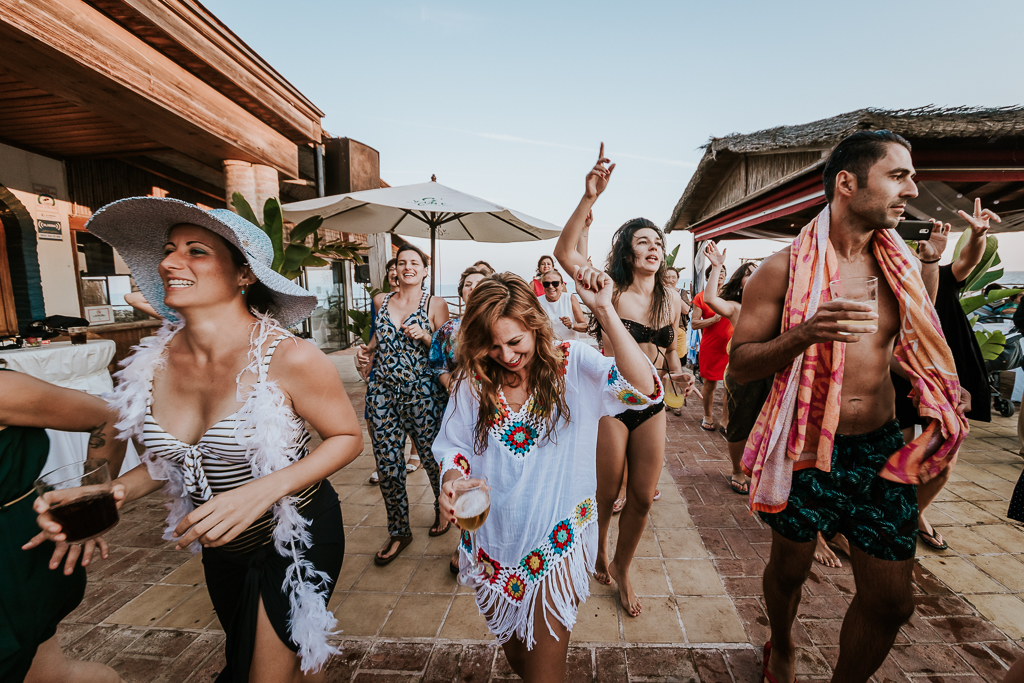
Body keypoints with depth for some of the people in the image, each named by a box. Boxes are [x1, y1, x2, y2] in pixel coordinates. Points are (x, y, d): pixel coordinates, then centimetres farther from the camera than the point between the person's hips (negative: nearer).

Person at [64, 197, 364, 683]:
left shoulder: (289, 359, -27)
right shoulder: (155, 360, -8)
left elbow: (348, 437, -17)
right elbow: (171, 458, 6)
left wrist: (265, 489, -28)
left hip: (296, 540, -6)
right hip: (221, 547, 7)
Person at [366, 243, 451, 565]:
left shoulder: (436, 304, -1)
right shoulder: (381, 301, 10)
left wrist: (424, 336, -16)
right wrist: (366, 351, 13)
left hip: (422, 394, -3)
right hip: (382, 393, 3)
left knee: (432, 458, 10)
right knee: (387, 466, 8)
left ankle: (443, 508, 41)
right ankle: (398, 531, 29)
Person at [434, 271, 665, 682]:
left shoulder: (572, 365, -14)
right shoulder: (474, 380, -7)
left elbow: (643, 389, -28)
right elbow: (452, 446, 0)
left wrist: (604, 311, -34)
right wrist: (452, 479, -21)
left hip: (555, 540, -3)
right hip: (494, 544, 3)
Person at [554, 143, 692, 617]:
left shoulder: (670, 302, 6)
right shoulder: (611, 290, -9)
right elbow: (564, 252, -25)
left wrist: (679, 374, -2)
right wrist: (589, 199, -32)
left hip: (651, 406, 5)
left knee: (642, 497, 13)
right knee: (606, 494, 12)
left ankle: (621, 569, 40)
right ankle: (598, 554, 45)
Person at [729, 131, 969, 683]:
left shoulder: (901, 267, 4)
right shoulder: (783, 270, -13)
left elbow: (907, 346, 20)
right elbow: (739, 366, -14)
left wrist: (946, 393, 2)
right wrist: (804, 334, -30)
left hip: (881, 449, 5)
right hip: (804, 451, -4)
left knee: (892, 601, 12)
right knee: (789, 569, 18)